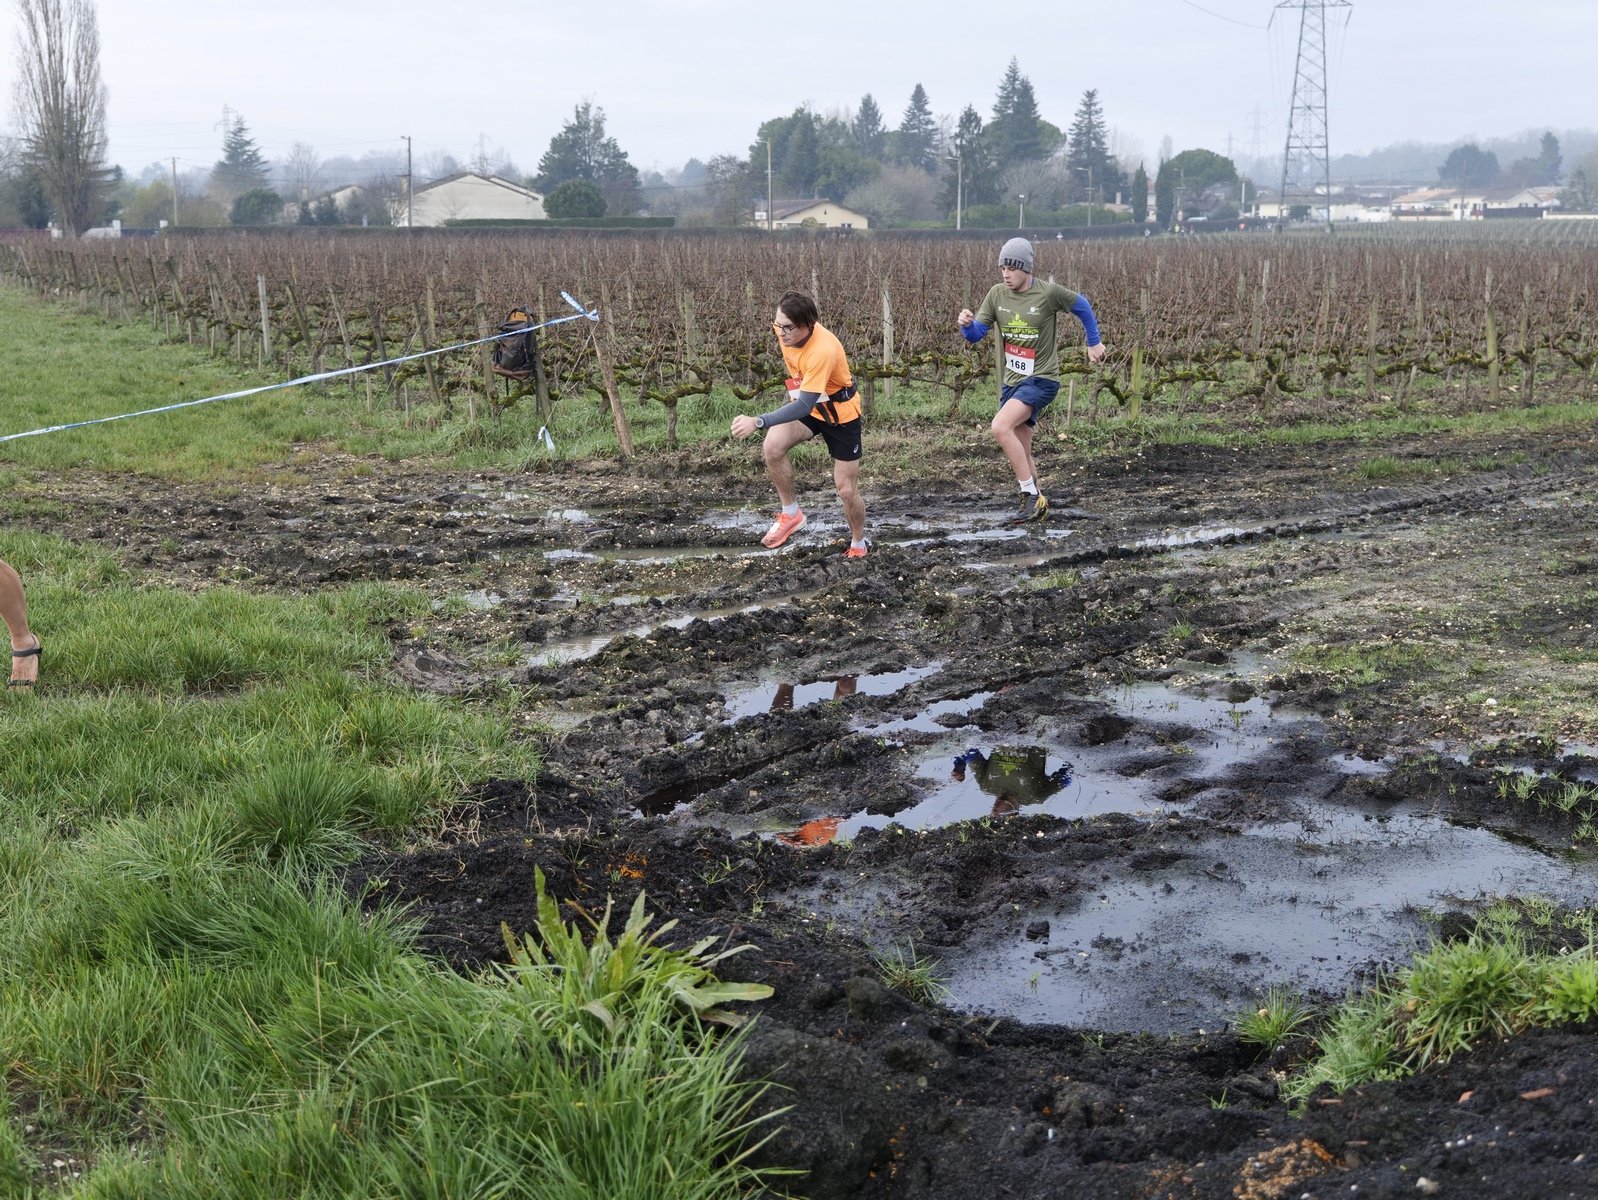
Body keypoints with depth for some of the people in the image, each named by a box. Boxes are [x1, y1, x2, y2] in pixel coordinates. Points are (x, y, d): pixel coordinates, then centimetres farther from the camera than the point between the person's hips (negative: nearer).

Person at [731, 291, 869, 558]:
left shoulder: (822, 351, -39)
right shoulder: (786, 330, -17)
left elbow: (804, 406, -43)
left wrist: (758, 422, -52)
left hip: (840, 414, -6)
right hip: (807, 402, 6)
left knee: (847, 491, 2)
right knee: (772, 447, -23)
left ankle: (859, 544, 29)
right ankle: (791, 514, -4)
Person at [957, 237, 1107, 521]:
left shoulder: (1048, 293, -12)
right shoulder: (997, 294, 0)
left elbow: (1081, 305, 6)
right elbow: (976, 335, 1)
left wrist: (1094, 342, 16)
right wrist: (967, 324, -23)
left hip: (1041, 379, -6)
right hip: (1011, 381, 6)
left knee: (1000, 427, -26)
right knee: (1020, 453, 9)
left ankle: (1032, 495, -18)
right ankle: (1035, 503, 25)